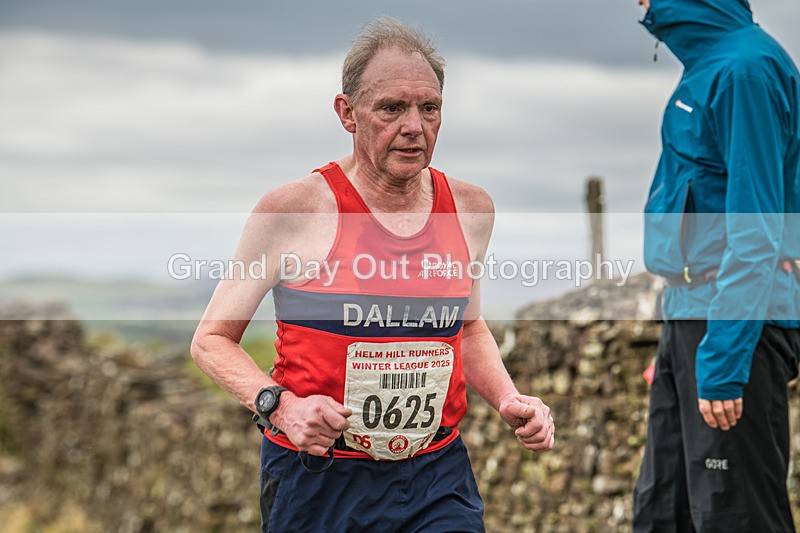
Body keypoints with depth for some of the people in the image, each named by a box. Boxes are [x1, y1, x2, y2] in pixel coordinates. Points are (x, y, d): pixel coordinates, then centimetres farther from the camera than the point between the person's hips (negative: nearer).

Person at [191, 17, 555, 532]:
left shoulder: (470, 209, 4)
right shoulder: (293, 210, -10)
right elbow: (212, 340, -1)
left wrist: (509, 400, 5)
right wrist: (281, 406, -18)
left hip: (437, 479, 3)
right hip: (316, 482, -2)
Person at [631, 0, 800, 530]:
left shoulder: (745, 69, -16)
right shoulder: (706, 64, 15)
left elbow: (756, 232, -21)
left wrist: (723, 361, -25)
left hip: (735, 320, -10)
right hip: (687, 317, 10)